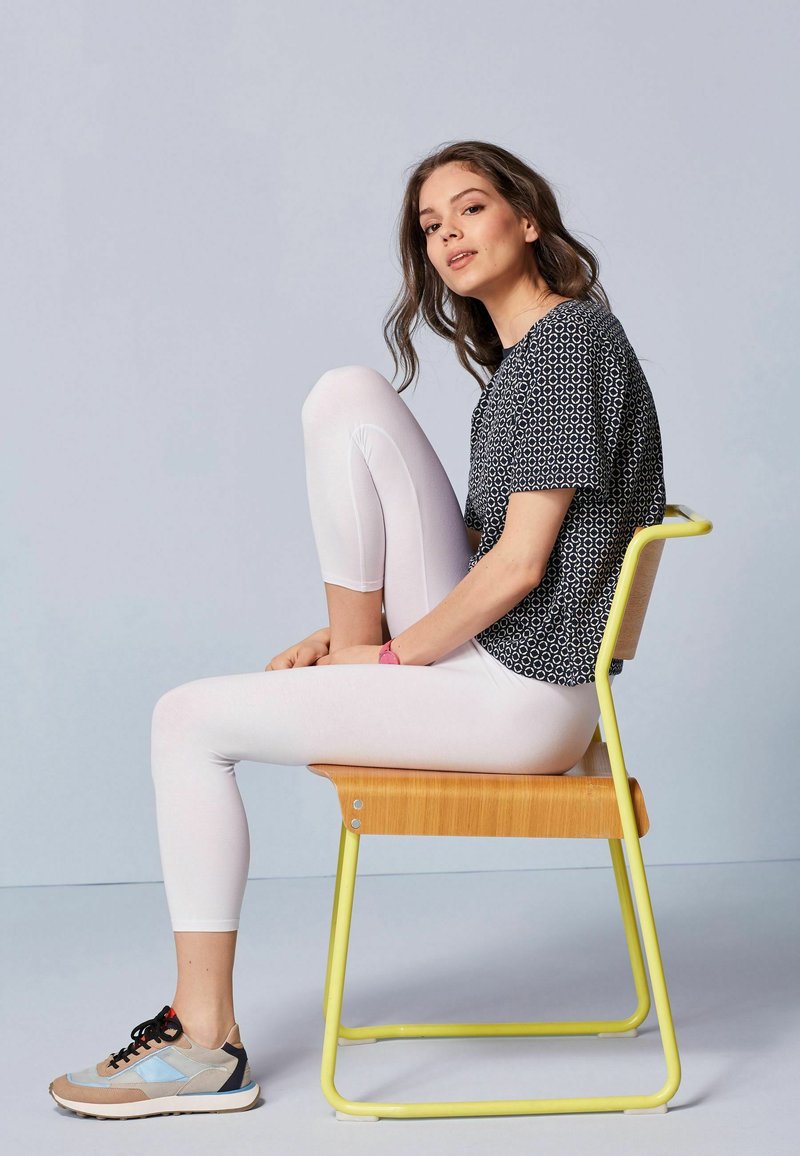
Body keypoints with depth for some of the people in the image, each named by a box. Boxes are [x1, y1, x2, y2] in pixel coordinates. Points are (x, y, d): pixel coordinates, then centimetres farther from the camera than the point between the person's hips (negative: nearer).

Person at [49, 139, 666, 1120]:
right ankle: (348, 652, 6)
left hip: (520, 697, -9)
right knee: (346, 396, 3)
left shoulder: (569, 339, -13)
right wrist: (365, 634, 7)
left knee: (190, 719, -8)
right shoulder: (519, 354, 17)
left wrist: (391, 653, -8)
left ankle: (207, 1043, 0)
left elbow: (519, 567, -18)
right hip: (482, 646, 9)